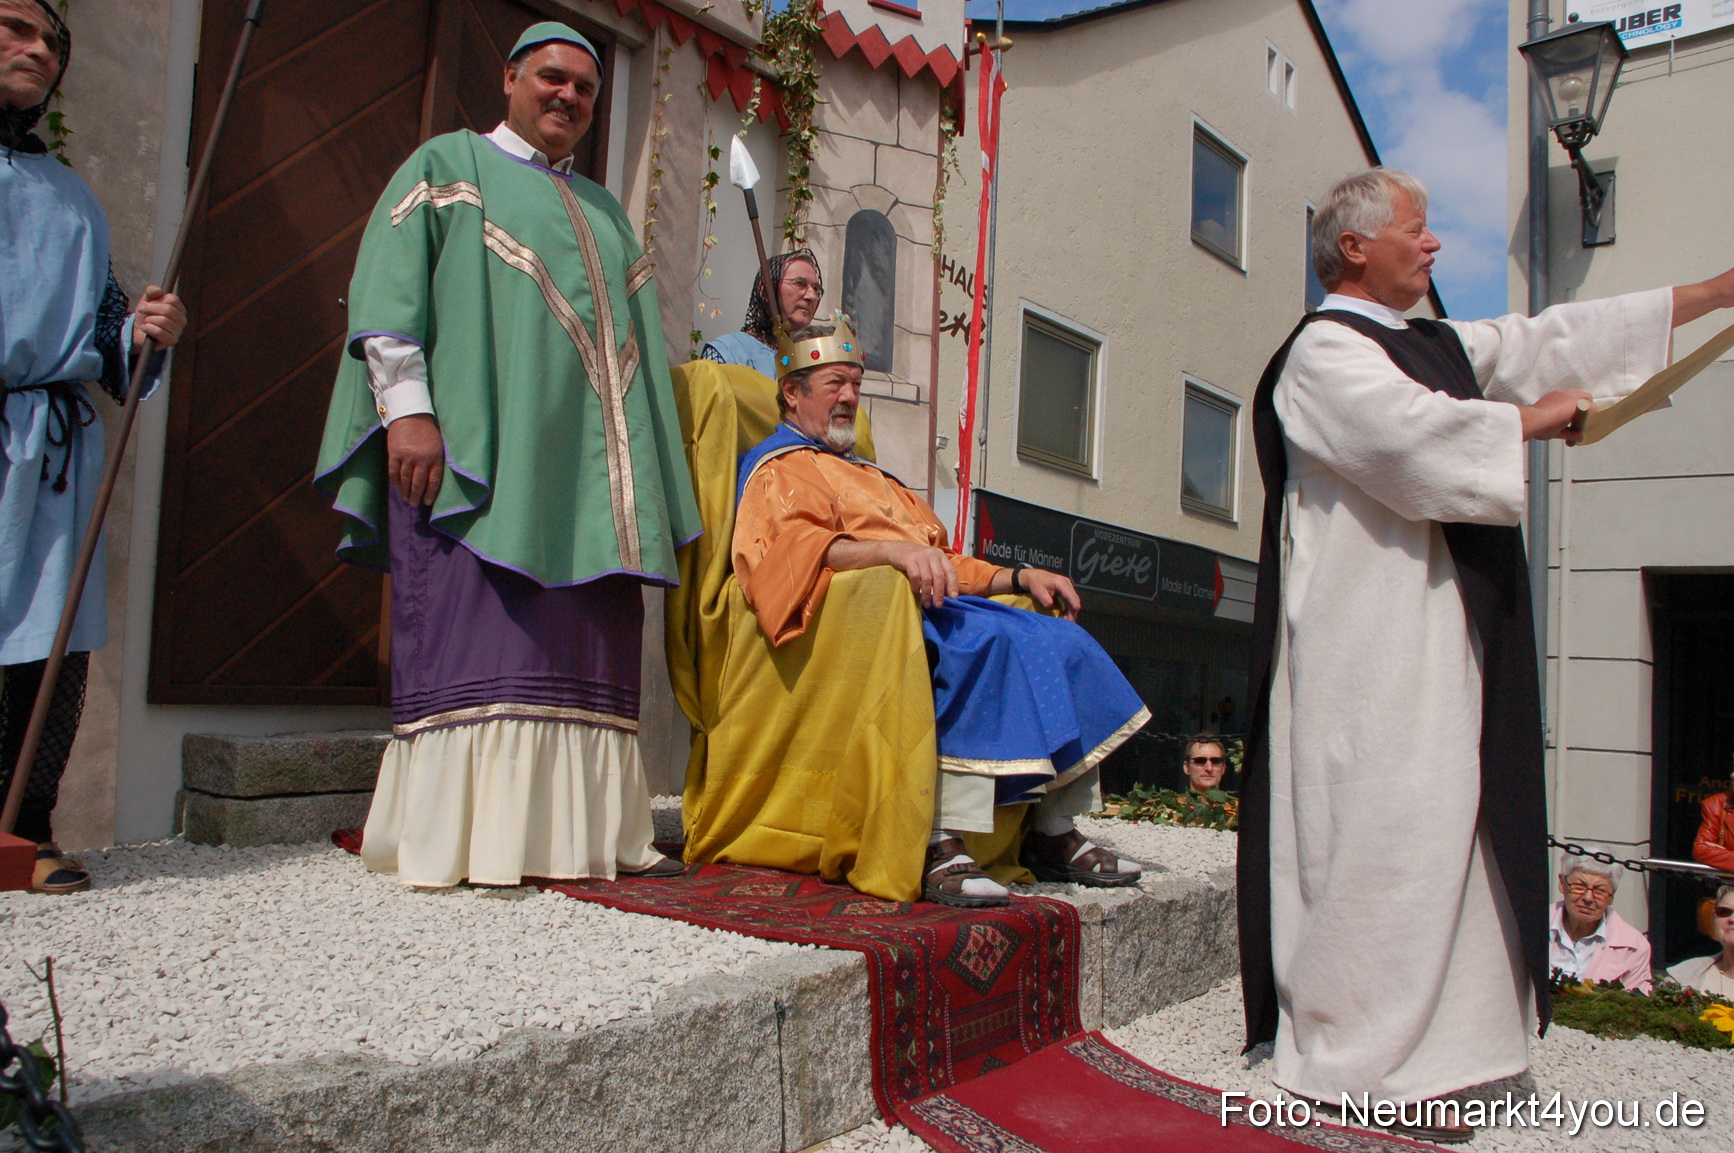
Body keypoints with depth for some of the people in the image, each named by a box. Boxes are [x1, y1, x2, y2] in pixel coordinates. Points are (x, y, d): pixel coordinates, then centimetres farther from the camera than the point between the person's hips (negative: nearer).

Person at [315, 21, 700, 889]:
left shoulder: (603, 211, 28)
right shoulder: (449, 164, 12)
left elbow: (632, 337, 25)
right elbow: (385, 287, -1)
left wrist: (645, 481, 15)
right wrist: (406, 406, -15)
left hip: (583, 463, 6)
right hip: (472, 445, -5)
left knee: (581, 645, 0)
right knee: (473, 634, -12)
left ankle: (581, 830, 2)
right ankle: (458, 840, -8)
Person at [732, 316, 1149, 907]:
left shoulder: (867, 474, 36)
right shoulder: (779, 467, 8)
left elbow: (939, 561, 31)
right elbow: (796, 545, -15)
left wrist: (1019, 576, 15)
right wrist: (891, 550, -31)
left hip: (932, 604, 8)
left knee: (1063, 643, -10)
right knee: (992, 640, -34)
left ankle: (1054, 834, -10)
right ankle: (943, 846, -38)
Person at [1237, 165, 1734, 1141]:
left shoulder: (1442, 346, 22)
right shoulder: (1325, 351, -7)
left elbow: (1552, 341, 22)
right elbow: (1413, 432, -22)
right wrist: (1533, 419, -5)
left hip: (1442, 625, 10)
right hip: (1369, 632, -9)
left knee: (1447, 821, 9)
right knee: (1385, 830, -11)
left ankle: (1431, 1031, 18)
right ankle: (1355, 1057, -3)